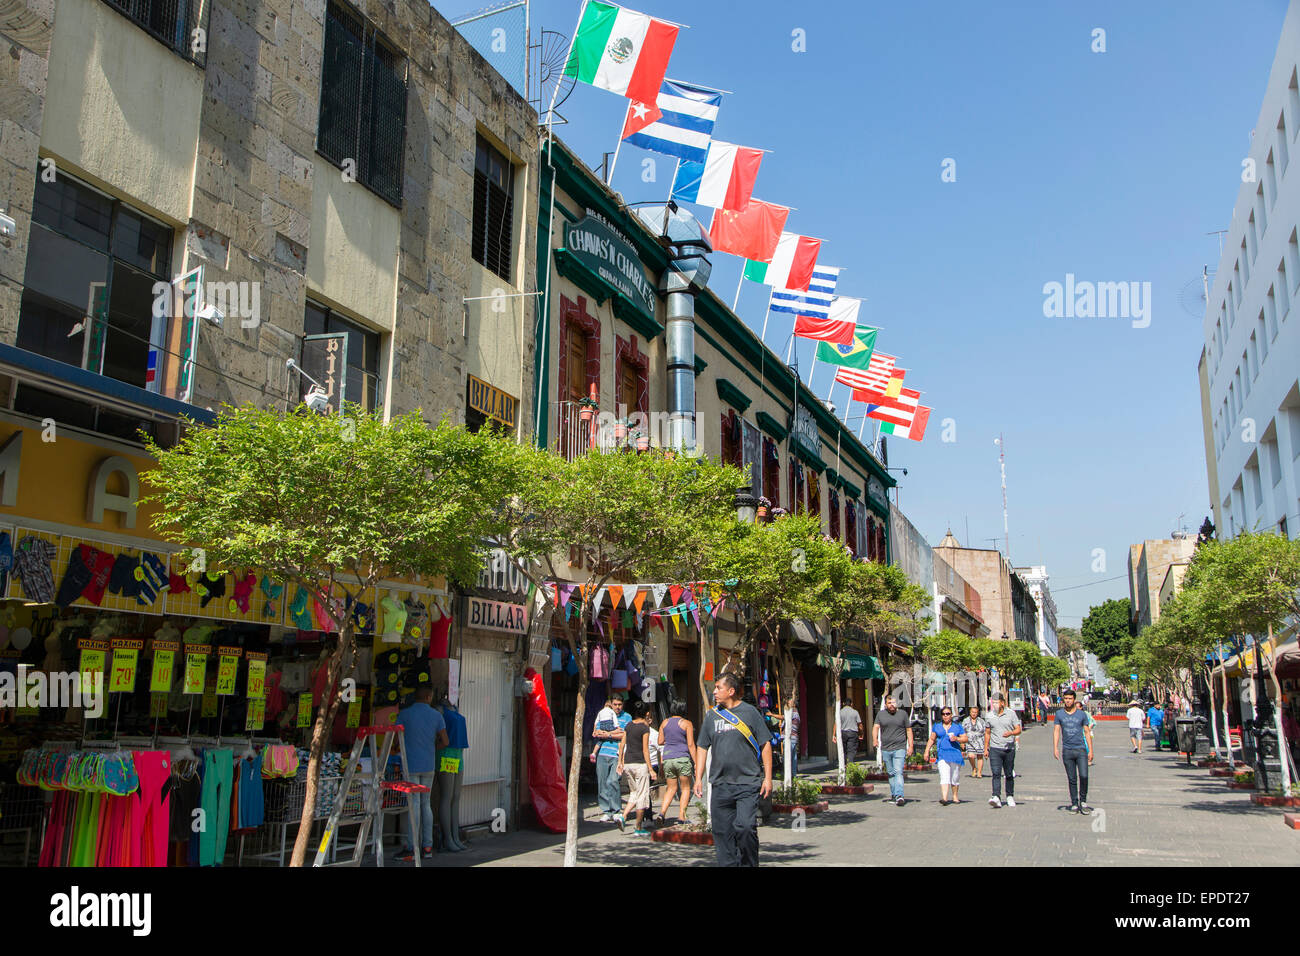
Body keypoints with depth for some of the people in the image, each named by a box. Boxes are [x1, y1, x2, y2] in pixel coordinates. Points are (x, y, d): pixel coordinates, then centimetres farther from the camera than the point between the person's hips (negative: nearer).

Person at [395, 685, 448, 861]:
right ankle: (427, 846, 15)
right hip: (429, 766, 3)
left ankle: (414, 850, -4)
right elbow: (444, 742, 2)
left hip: (411, 765, -3)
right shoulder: (436, 715, 2)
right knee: (425, 804, 13)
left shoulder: (404, 714, -6)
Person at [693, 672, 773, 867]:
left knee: (745, 827, -13)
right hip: (720, 786, 4)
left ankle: (750, 864, 6)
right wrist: (698, 778, 8)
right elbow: (702, 747, 15)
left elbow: (766, 745, 3)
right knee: (722, 832, 4)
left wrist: (767, 778, -2)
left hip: (748, 784, -4)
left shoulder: (749, 712, 1)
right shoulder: (711, 715, 11)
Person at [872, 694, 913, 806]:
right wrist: (874, 739, -18)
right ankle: (893, 795, 19)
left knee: (898, 772, -15)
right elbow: (876, 727, 1)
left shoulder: (902, 714, 6)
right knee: (891, 773, 9)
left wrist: (911, 746, 2)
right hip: (885, 749, 3)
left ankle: (899, 796, -21)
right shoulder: (880, 714, 9)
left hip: (899, 748, -3)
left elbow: (909, 730, 9)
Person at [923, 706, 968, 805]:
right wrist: (927, 751, 7)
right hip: (942, 755, -1)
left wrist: (957, 739, -11)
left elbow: (965, 739, 8)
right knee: (944, 776, -15)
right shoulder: (937, 726, 12)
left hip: (955, 753, 1)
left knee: (955, 777, 8)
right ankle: (944, 798, -24)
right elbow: (931, 739, 15)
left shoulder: (957, 726, 10)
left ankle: (955, 796, 28)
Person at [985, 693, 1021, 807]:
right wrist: (986, 748, 16)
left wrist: (1010, 733, -22)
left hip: (1009, 748, 0)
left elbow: (1018, 729, -1)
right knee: (996, 773, -13)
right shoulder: (989, 716, 5)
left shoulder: (1011, 713, 0)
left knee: (1009, 774, 10)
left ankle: (1010, 796, 27)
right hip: (995, 748, 0)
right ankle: (996, 797, -21)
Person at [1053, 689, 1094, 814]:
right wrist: (1055, 748, -6)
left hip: (1081, 749, -1)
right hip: (1067, 750, 1)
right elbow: (1056, 731, 5)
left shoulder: (1082, 714, 4)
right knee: (1072, 779, 4)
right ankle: (1074, 804, 12)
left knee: (1084, 776, -13)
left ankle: (1083, 802, 4)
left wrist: (1090, 751, 2)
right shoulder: (1059, 714, 6)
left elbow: (1087, 732, 7)